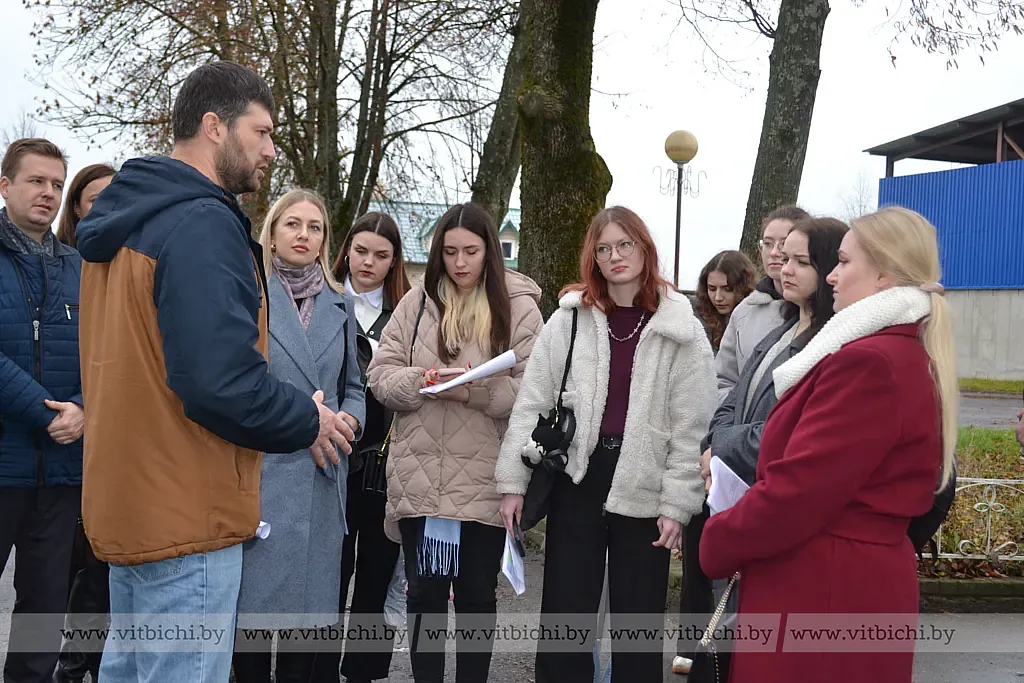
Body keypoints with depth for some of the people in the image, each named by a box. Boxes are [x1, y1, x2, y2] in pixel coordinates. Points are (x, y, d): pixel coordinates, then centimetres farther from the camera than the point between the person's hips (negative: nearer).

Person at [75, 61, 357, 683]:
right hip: (188, 517, -10)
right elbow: (221, 383, -27)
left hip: (128, 507, 10)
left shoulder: (123, 223, 13)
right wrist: (309, 421, -10)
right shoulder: (204, 225, -18)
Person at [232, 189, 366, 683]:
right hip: (259, 473, -4)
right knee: (256, 600, -2)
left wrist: (350, 418, -1)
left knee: (308, 602, 7)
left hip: (321, 479, 4)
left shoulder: (340, 305, 16)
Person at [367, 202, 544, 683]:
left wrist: (474, 391, -21)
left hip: (484, 480, -2)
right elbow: (381, 375, 4)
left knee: (476, 593, 10)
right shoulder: (417, 301, 7)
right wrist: (422, 382, -16)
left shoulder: (518, 307, 0)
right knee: (425, 591, 12)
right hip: (421, 475, 2)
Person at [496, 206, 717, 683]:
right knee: (563, 613, 8)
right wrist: (514, 481, -2)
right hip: (576, 477, 1)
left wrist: (677, 503, -7)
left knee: (637, 620, 8)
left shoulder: (681, 329, -2)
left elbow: (691, 425, -3)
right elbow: (532, 401, 2)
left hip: (643, 487, -1)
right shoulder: (569, 318, 2)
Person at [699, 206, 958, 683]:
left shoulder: (867, 362, -21)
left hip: (822, 593, -10)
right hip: (865, 579, 10)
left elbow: (796, 491, -23)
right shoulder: (909, 357, 14)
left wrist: (719, 542, -8)